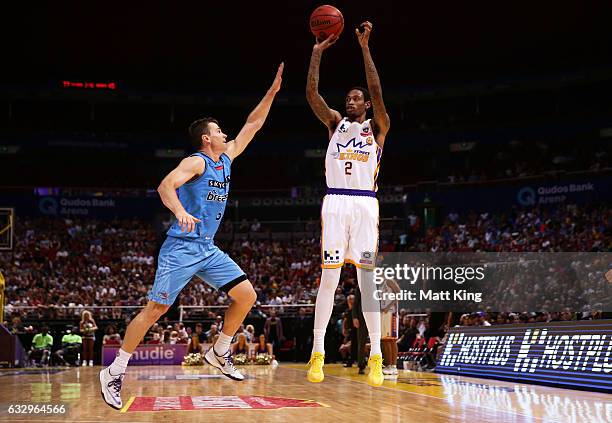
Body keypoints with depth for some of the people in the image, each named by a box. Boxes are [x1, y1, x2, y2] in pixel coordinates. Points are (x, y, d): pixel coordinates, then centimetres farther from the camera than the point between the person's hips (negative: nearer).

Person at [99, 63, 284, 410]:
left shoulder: (226, 158, 13)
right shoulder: (196, 162, -10)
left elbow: (253, 125, 18)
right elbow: (165, 186, -24)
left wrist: (272, 92, 15)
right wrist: (180, 210, -43)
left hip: (208, 249, 8)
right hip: (182, 248, -8)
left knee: (247, 296, 0)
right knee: (156, 309, -7)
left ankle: (219, 353, 16)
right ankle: (115, 372, 2)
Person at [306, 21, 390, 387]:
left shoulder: (377, 127, 9)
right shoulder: (336, 123, 16)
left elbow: (377, 92, -7)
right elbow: (312, 93, 5)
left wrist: (365, 48, -11)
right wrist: (318, 51, 2)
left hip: (365, 204, -1)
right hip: (335, 203, 2)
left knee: (367, 278, -5)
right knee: (329, 277, -3)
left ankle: (376, 356, -3)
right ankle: (318, 352, 1)